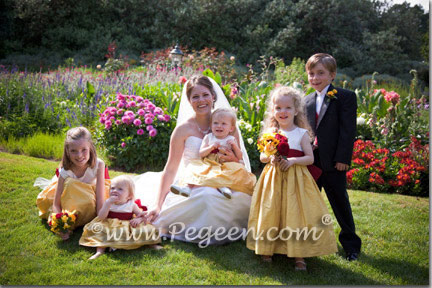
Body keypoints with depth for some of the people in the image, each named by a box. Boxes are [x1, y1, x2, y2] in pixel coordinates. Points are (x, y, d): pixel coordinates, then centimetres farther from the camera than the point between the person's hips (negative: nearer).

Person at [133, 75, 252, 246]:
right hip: (192, 186, -2)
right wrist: (157, 205, -15)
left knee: (245, 197, -31)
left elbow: (242, 165, 8)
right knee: (206, 196, -38)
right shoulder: (184, 129, -4)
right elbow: (170, 169, -6)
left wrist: (233, 160, -17)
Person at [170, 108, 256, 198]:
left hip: (225, 166, -1)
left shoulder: (231, 140, 10)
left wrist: (235, 146, -8)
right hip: (209, 165, 1)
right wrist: (211, 147, -12)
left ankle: (224, 185, -45)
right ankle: (188, 186, -39)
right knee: (195, 167, -22)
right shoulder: (208, 137, 12)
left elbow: (239, 157, 8)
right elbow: (201, 153, 4)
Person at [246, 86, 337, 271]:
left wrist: (293, 160, -19)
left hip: (295, 179, -2)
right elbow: (261, 156, 7)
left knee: (296, 214, -4)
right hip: (273, 179, 2)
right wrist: (270, 158, -14)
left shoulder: (301, 133, -1)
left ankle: (299, 255, 5)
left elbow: (310, 158, -4)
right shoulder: (270, 133, 5)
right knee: (271, 213, 5)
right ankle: (267, 248, 20)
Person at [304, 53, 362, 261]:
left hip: (333, 162, -5)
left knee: (340, 202, 5)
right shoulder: (307, 101, 11)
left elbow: (348, 130, -12)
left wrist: (343, 158, -17)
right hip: (311, 161, 5)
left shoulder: (345, 97, -6)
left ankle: (350, 243, 21)